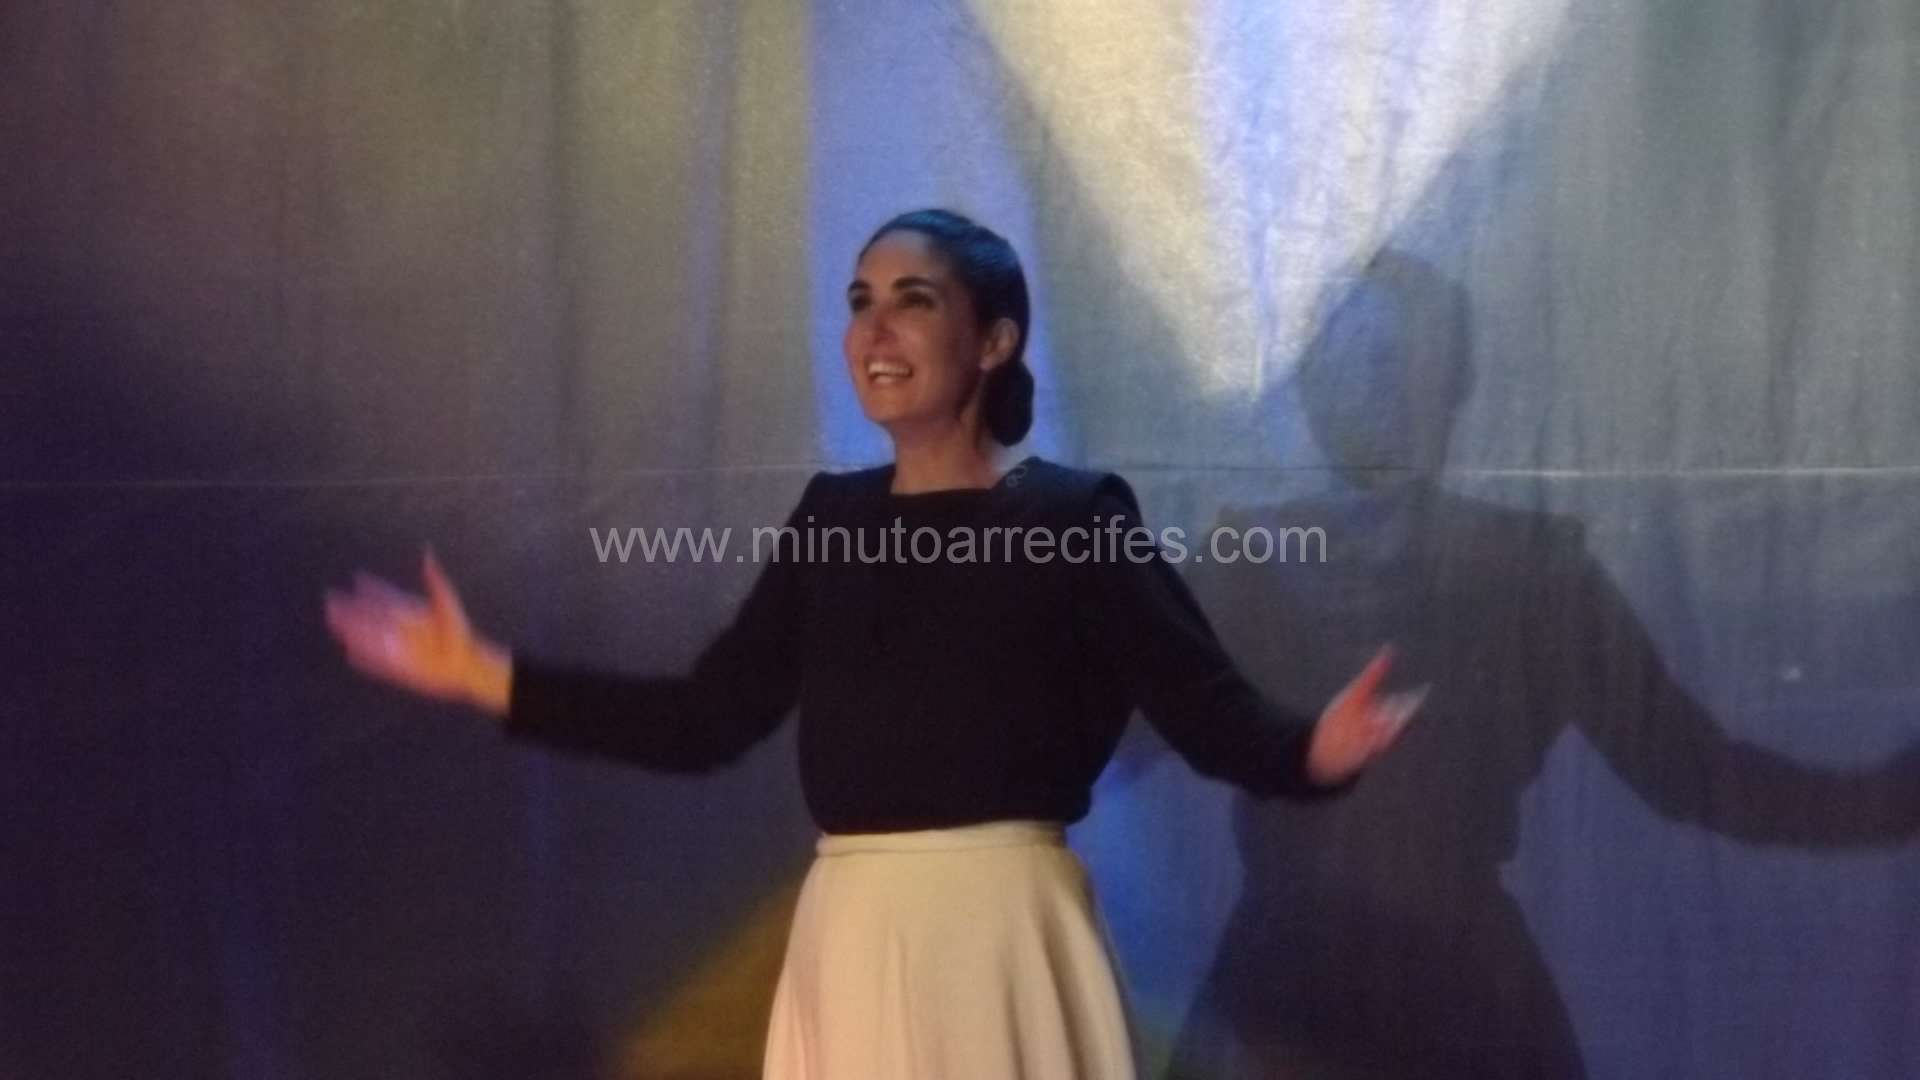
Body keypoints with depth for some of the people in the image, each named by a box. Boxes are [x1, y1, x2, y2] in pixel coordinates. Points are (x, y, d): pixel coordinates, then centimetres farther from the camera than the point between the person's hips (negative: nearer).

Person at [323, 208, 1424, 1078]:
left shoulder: (1074, 513, -4)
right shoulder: (833, 515, 10)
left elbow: (1211, 711, -11)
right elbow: (706, 720, 11)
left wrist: (1316, 752, -33)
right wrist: (483, 676, 9)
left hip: (1002, 938, -5)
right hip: (854, 946, 5)